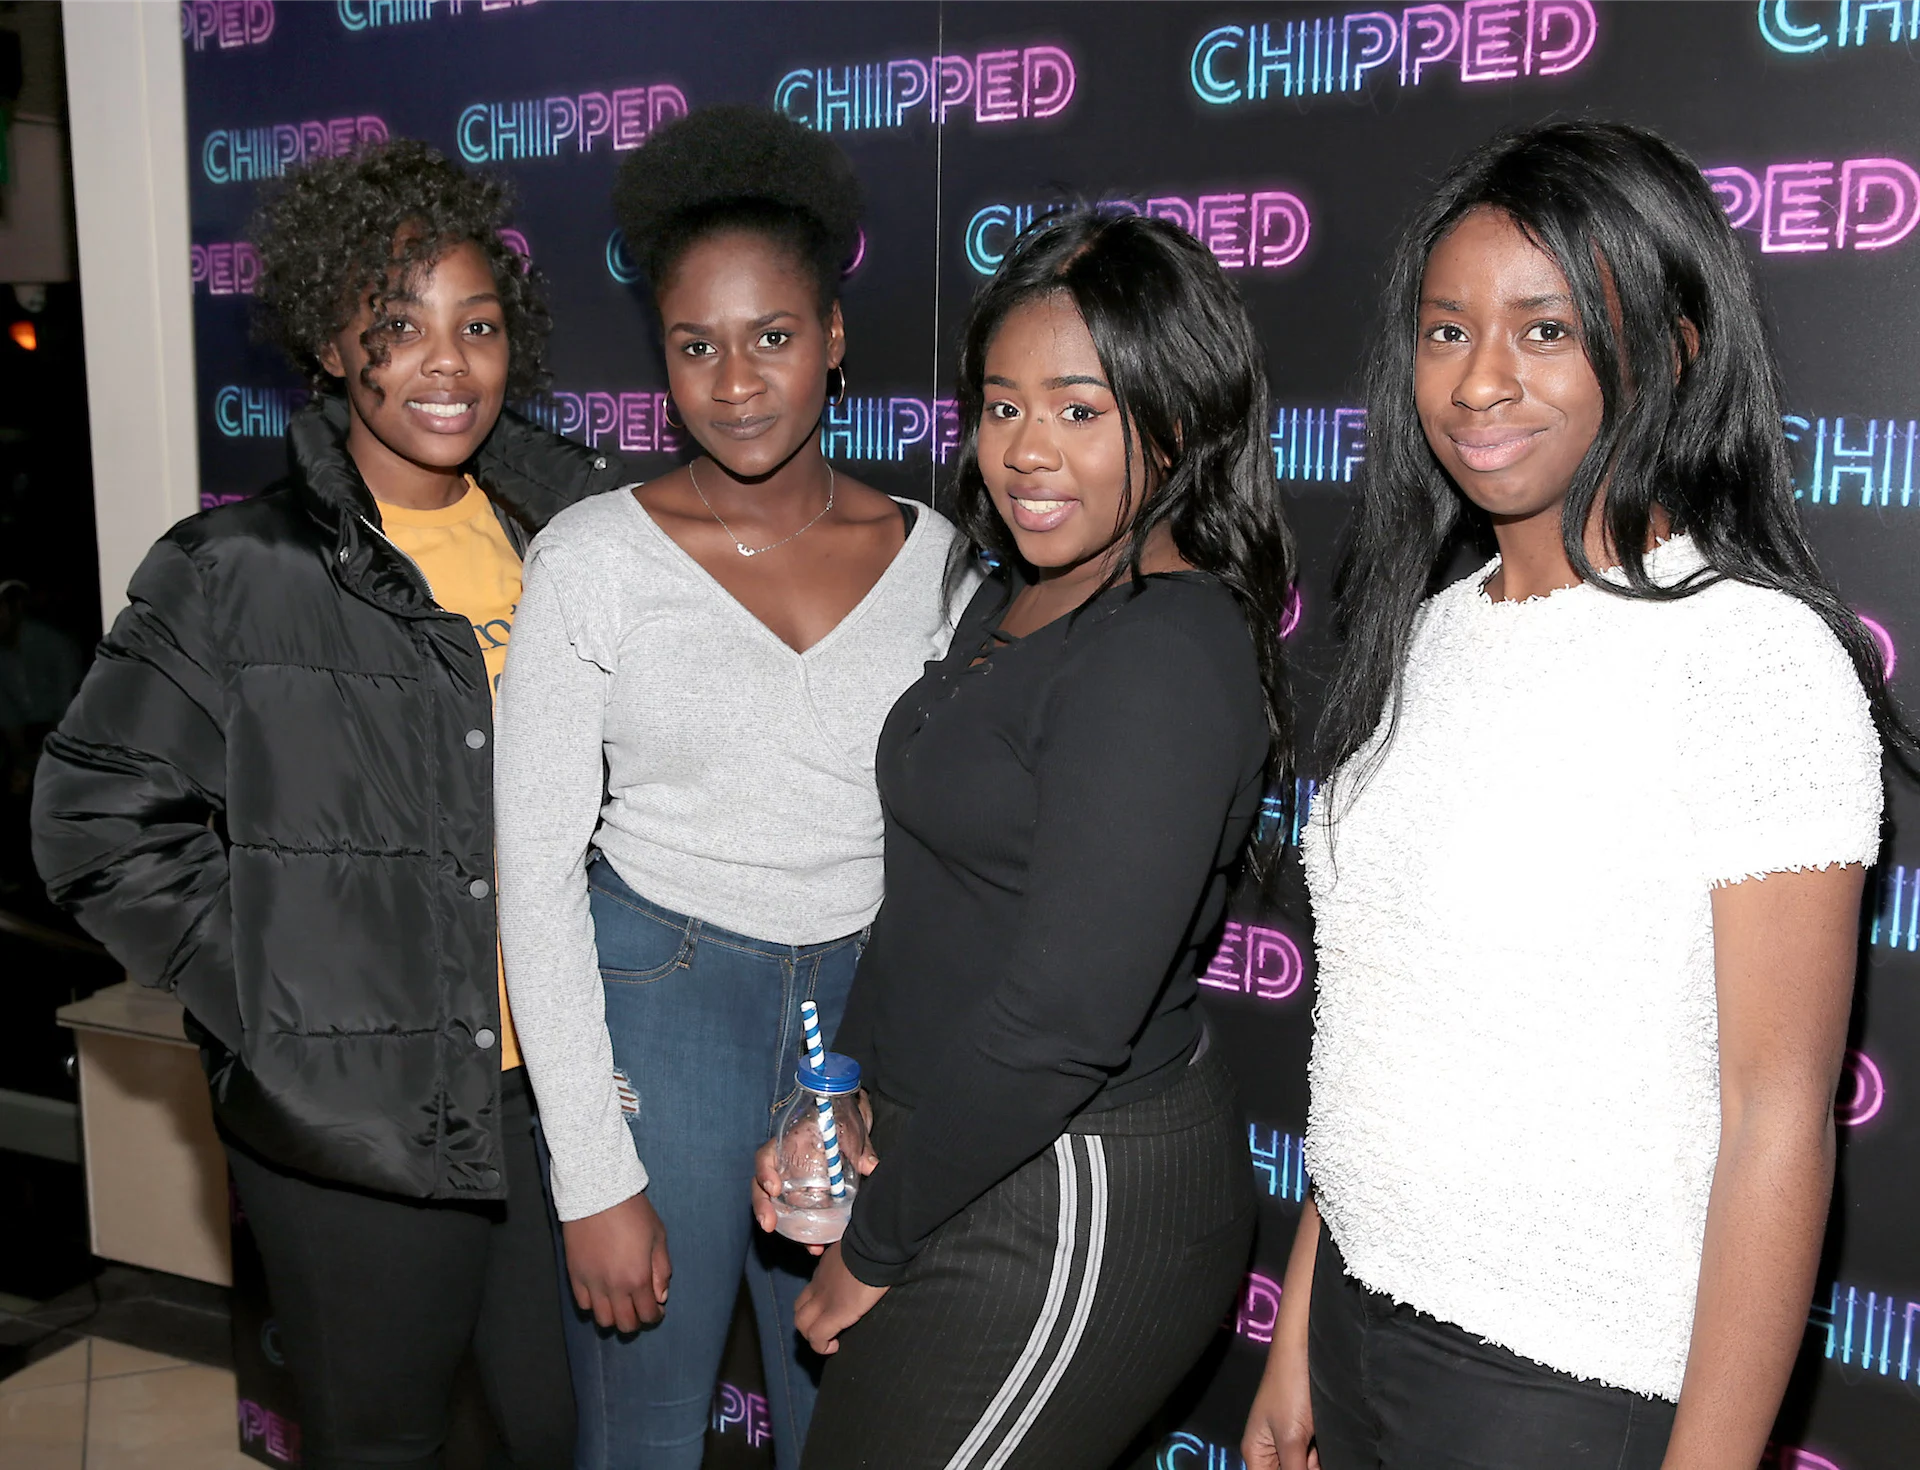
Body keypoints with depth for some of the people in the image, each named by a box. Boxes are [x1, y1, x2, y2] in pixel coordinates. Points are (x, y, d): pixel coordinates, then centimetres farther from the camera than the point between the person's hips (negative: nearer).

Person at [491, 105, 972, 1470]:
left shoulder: (931, 556, -1)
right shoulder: (595, 556, -8)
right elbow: (537, 869, -8)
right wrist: (594, 1178, -10)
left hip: (873, 1014, 3)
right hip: (658, 1006, -2)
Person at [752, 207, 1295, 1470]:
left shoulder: (1167, 653, -23)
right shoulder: (1021, 599, 6)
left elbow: (1065, 1012, -26)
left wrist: (875, 1245, -14)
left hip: (1069, 1210, -9)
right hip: (968, 1155, 9)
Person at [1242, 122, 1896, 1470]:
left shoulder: (1756, 654, -15)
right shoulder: (1431, 631, 4)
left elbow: (1780, 1112, -16)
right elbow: (1372, 1031, 7)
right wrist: (1298, 1346, 10)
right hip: (1358, 1313, 6)